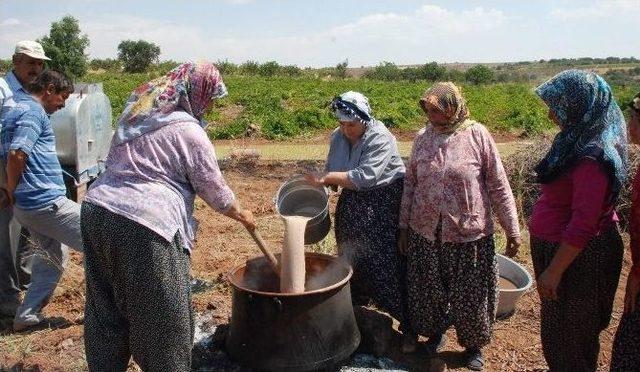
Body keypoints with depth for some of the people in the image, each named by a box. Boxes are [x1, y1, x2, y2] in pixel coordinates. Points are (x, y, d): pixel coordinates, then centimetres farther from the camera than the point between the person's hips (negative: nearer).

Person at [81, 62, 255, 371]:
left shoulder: (138, 112, 15)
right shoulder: (189, 132, -7)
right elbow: (214, 189, 1)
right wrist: (240, 213, 17)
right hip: (142, 224, -8)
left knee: (106, 310, 19)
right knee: (163, 315, 7)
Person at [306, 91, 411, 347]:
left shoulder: (380, 139, -20)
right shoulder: (338, 136, 2)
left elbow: (365, 176, -30)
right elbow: (331, 171, 11)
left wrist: (328, 177, -27)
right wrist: (320, 183, -8)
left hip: (384, 204, -7)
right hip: (352, 204, 7)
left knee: (387, 261, -5)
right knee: (352, 258, 15)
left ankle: (407, 324, 8)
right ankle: (355, 305, 35)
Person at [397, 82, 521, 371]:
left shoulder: (477, 135, -9)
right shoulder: (422, 137, 1)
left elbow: (499, 186, -6)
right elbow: (410, 184, 8)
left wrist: (512, 230, -6)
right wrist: (404, 226, 8)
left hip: (469, 235, -3)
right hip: (425, 234, 3)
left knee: (470, 295, 12)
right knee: (429, 292, 16)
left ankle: (474, 345, 37)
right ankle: (435, 333, 43)